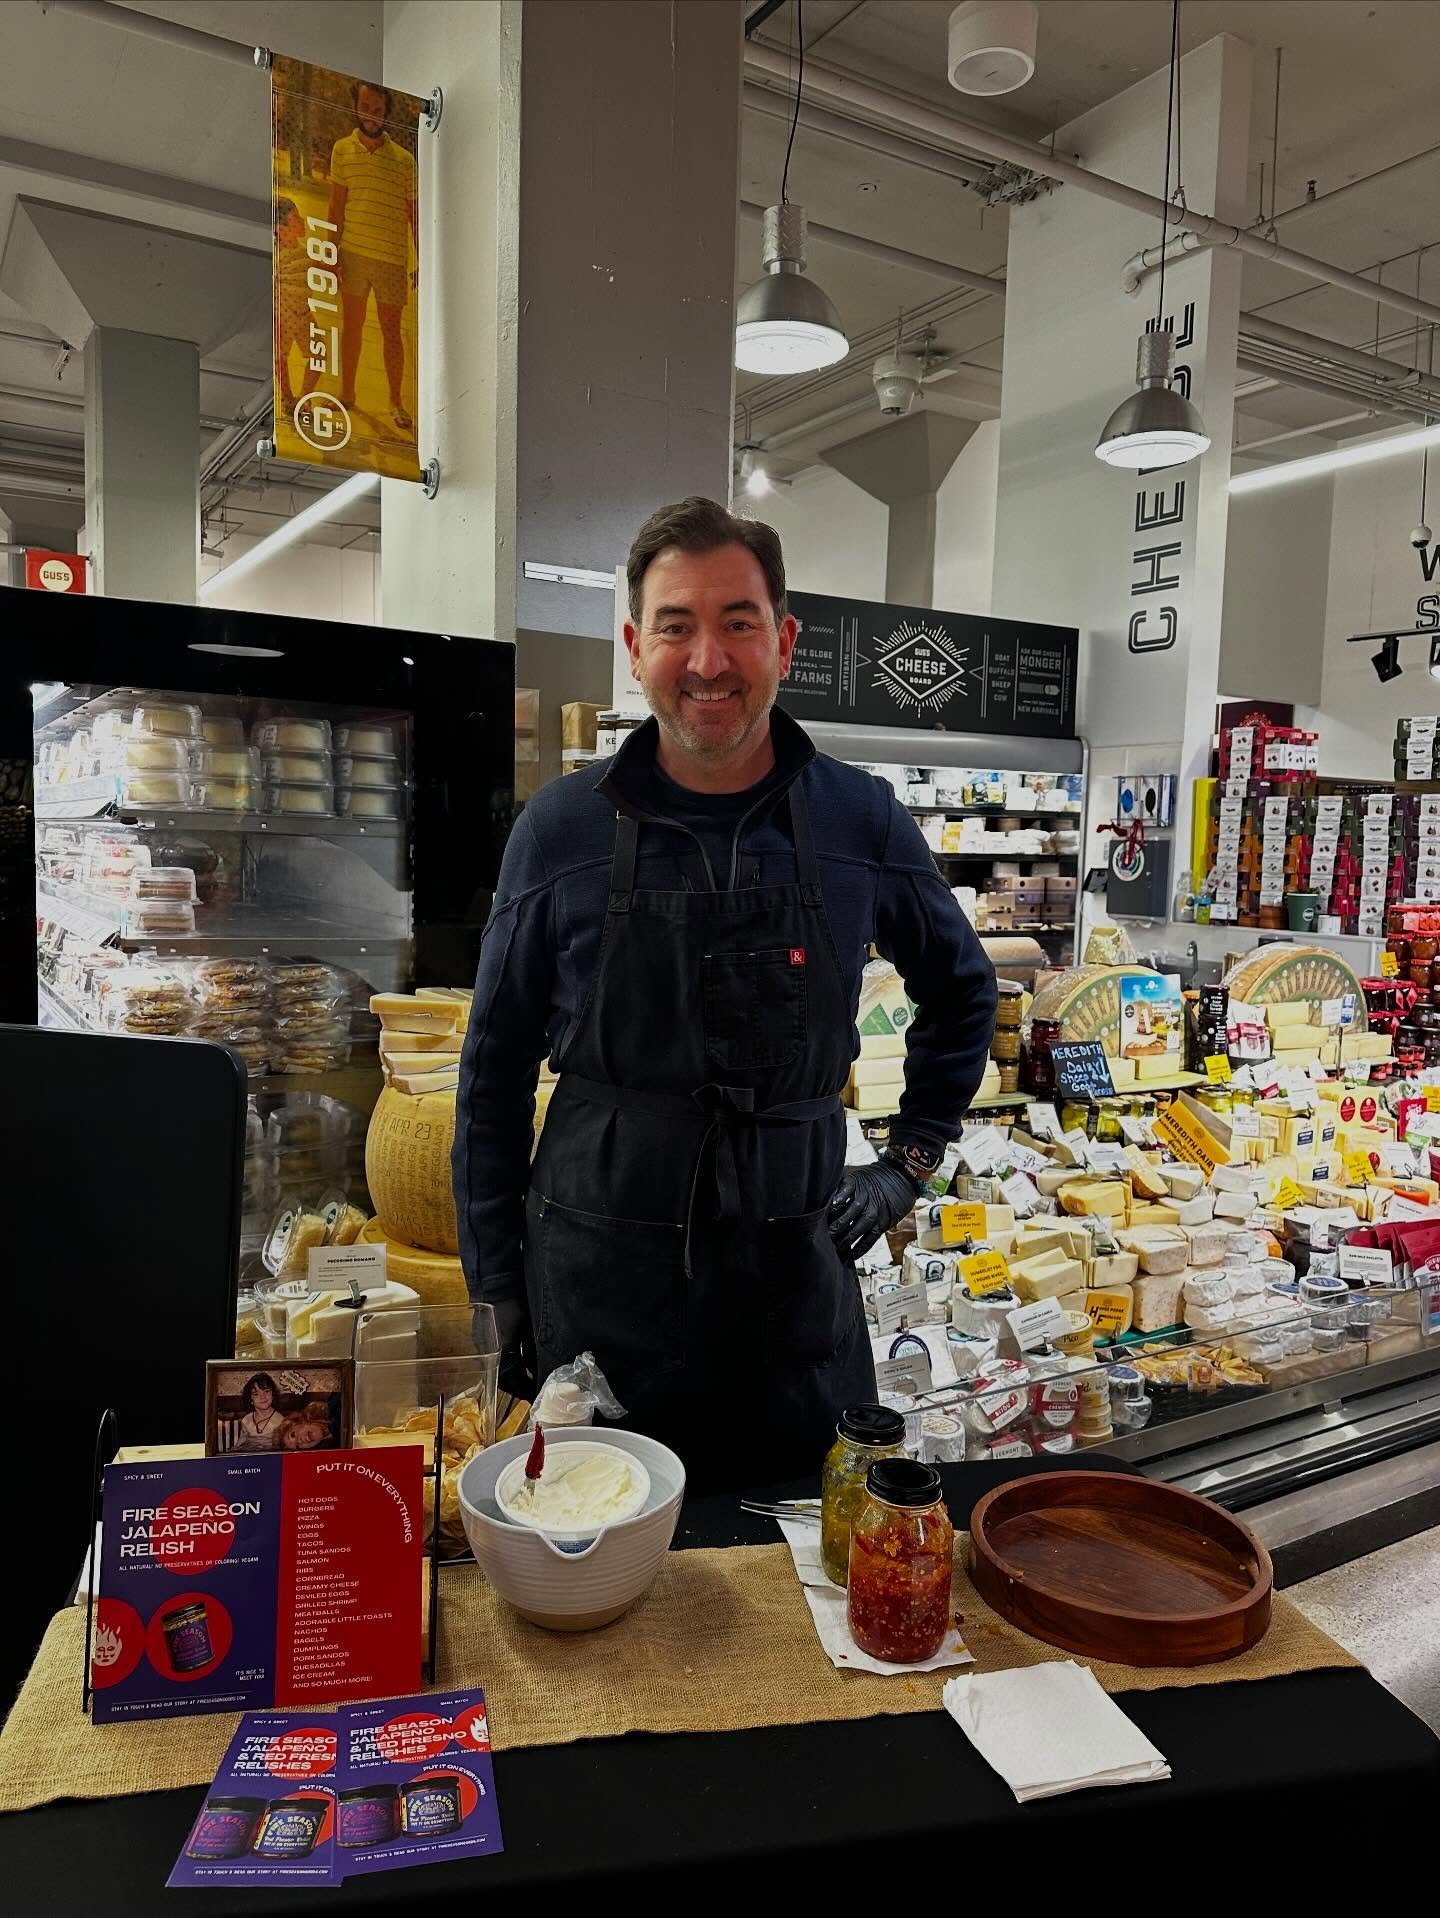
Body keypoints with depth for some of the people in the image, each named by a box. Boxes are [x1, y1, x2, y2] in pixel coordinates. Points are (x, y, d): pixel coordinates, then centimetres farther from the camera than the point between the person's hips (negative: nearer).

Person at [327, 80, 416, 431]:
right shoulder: (343, 149, 2)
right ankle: (347, 393, 21)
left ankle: (396, 402, 13)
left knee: (391, 331, 3)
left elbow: (415, 214, 3)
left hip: (393, 258, -1)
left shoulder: (404, 159, -1)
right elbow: (337, 206, 2)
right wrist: (333, 252, -4)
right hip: (352, 253, 1)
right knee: (351, 325, 10)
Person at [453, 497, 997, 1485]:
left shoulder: (863, 821, -4)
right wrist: (497, 1278, 2)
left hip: (796, 1275, 1)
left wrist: (910, 1161, 7)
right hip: (596, 1277, 0)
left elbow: (963, 991, 13)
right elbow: (497, 1068, 2)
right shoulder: (561, 830, -6)